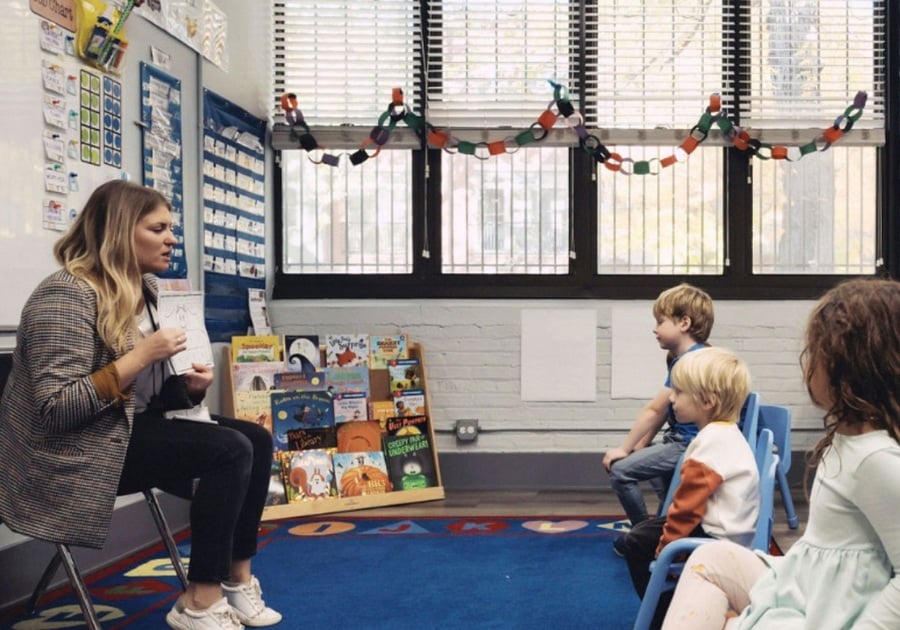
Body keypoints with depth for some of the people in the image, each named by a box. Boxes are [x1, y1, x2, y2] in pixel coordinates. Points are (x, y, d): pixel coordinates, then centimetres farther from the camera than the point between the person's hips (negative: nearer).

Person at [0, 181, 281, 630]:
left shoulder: (144, 290, 8)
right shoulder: (67, 296, -19)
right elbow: (56, 409, -26)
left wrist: (189, 384, -5)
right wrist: (140, 356, -27)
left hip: (133, 426, 9)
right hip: (78, 451, -9)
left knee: (257, 439, -6)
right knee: (230, 451, -22)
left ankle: (237, 579, 4)